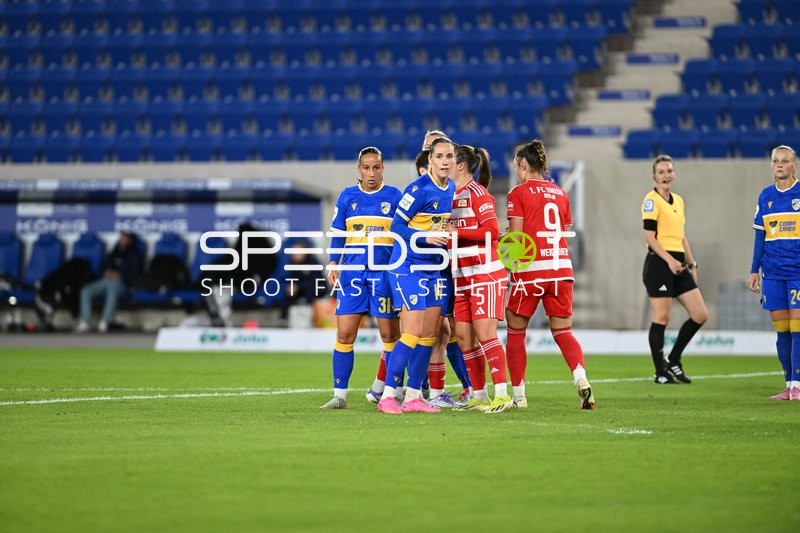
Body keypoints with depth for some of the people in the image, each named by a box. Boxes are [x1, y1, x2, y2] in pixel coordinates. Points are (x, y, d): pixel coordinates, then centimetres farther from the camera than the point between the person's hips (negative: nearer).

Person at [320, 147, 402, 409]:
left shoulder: (394, 196, 4)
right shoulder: (347, 196, 9)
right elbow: (337, 235, 12)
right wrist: (333, 265, 3)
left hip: (384, 272, -1)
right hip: (352, 271, 1)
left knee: (390, 334, 1)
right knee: (345, 334, -4)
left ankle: (380, 389, 15)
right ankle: (340, 395, 0)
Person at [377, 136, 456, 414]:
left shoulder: (453, 189, 8)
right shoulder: (419, 189, -15)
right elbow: (397, 226, -14)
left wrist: (447, 239, 3)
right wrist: (426, 237, -25)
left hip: (434, 269, 8)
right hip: (409, 267, -8)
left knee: (429, 334, 6)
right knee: (413, 333, -13)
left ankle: (413, 396, 13)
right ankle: (387, 395, -7)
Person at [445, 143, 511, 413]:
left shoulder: (477, 192, -8)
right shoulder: (452, 195, 16)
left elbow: (492, 231, -17)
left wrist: (456, 231, -18)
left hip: (484, 273, -8)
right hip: (461, 277, 8)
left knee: (485, 333, -13)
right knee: (463, 336, 4)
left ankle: (502, 394, -11)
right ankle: (479, 396, 10)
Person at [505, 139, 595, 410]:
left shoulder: (518, 193, -3)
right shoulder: (560, 193, 13)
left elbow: (515, 237, -7)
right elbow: (565, 233, 15)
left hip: (530, 269, -5)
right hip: (561, 266, 5)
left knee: (516, 331, 10)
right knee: (562, 330, 8)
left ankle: (518, 395, 10)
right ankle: (581, 379, -17)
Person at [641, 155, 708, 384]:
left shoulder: (678, 201, 17)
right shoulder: (652, 200, -7)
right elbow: (649, 236, -13)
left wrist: (691, 264, 17)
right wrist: (669, 260, -21)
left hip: (678, 263, 8)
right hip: (659, 262, -8)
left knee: (700, 315, 3)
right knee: (661, 318, -5)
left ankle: (673, 361, 16)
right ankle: (660, 372, 4)